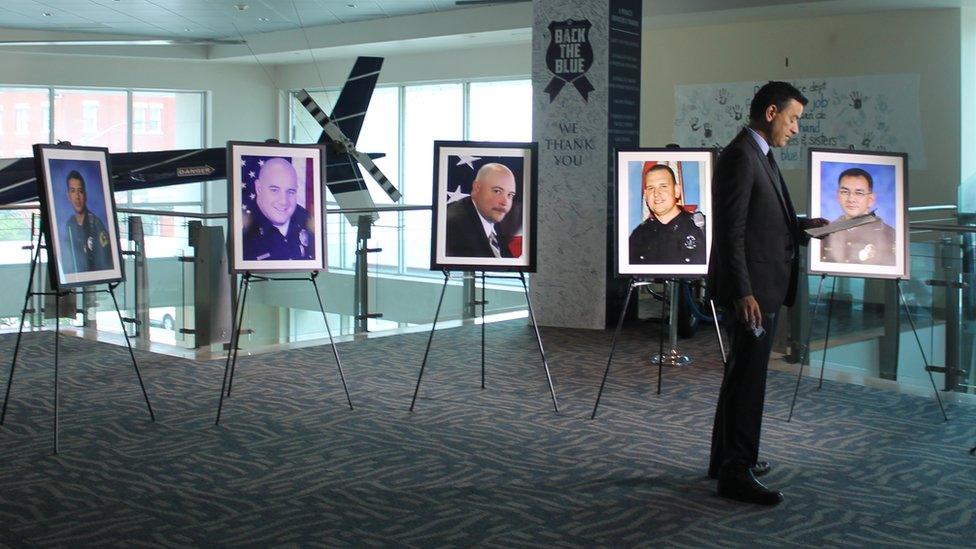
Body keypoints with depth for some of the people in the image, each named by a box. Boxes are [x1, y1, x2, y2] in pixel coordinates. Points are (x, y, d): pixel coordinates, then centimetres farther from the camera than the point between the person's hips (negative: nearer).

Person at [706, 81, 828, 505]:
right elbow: (732, 231, -21)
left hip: (765, 286, 11)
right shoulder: (740, 156, -15)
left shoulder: (760, 156, 17)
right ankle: (736, 473, -1)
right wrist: (743, 292, -24)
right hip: (752, 289, -11)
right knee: (748, 379, -7)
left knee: (742, 376, 18)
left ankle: (727, 459, 29)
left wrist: (799, 226, 11)